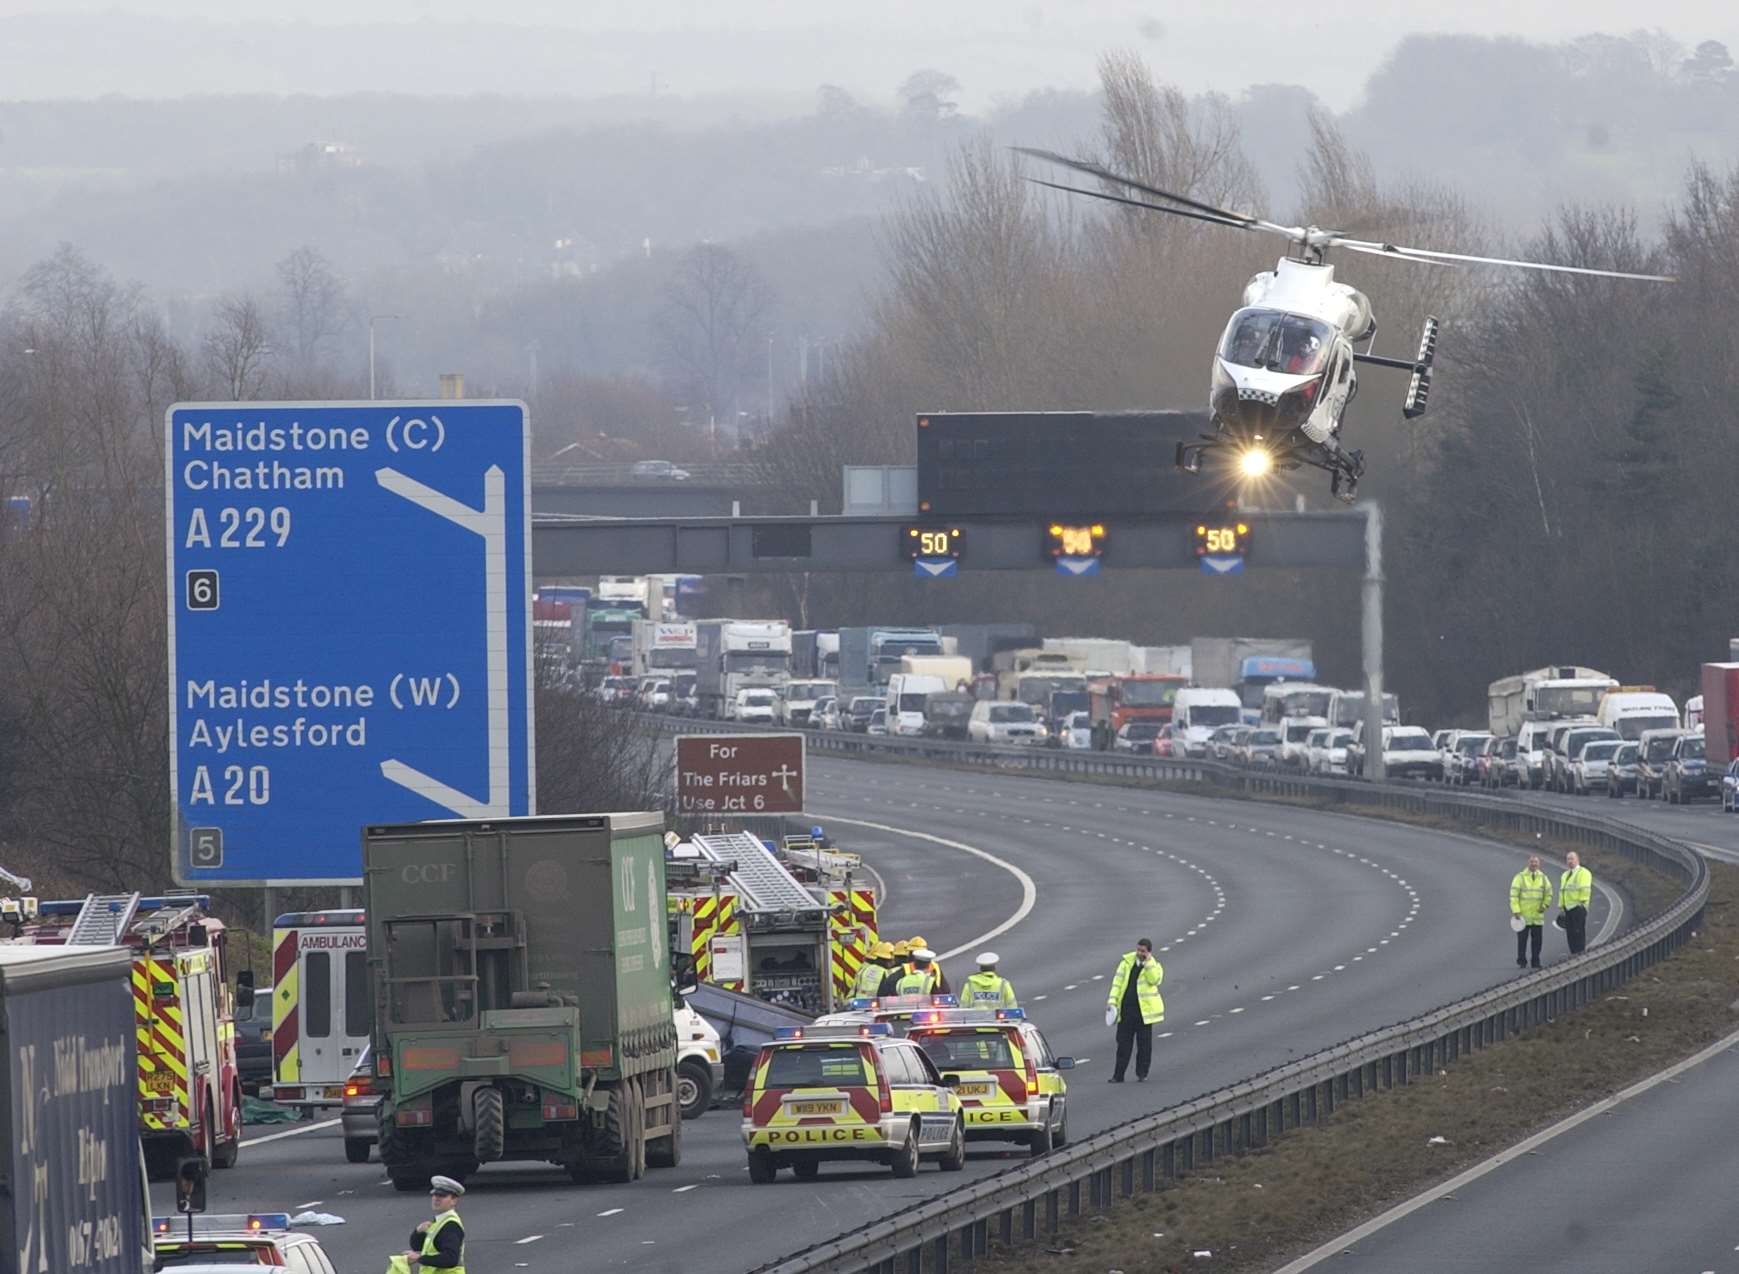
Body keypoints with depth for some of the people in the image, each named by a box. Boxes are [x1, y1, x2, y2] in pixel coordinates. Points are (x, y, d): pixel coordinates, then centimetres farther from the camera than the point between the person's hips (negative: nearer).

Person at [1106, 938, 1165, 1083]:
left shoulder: (1154, 966, 0)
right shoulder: (1127, 962, 8)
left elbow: (1155, 979, -20)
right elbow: (1118, 981, 6)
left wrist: (1147, 963, -19)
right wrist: (1112, 1000, -4)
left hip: (1144, 1009, -3)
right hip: (1126, 1008, 3)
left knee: (1144, 1043, 3)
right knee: (1123, 1042, 3)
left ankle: (1141, 1073, 15)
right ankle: (1118, 1075, 6)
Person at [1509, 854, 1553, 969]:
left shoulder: (1543, 878, 7)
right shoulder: (1520, 877, -3)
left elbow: (1548, 893, 17)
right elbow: (1514, 895, -6)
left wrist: (1544, 905, 1)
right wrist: (1516, 911, -13)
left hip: (1537, 916, 3)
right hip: (1523, 916, -3)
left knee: (1537, 940, 5)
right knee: (1522, 940, 0)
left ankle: (1536, 962, 12)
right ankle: (1521, 962, 6)